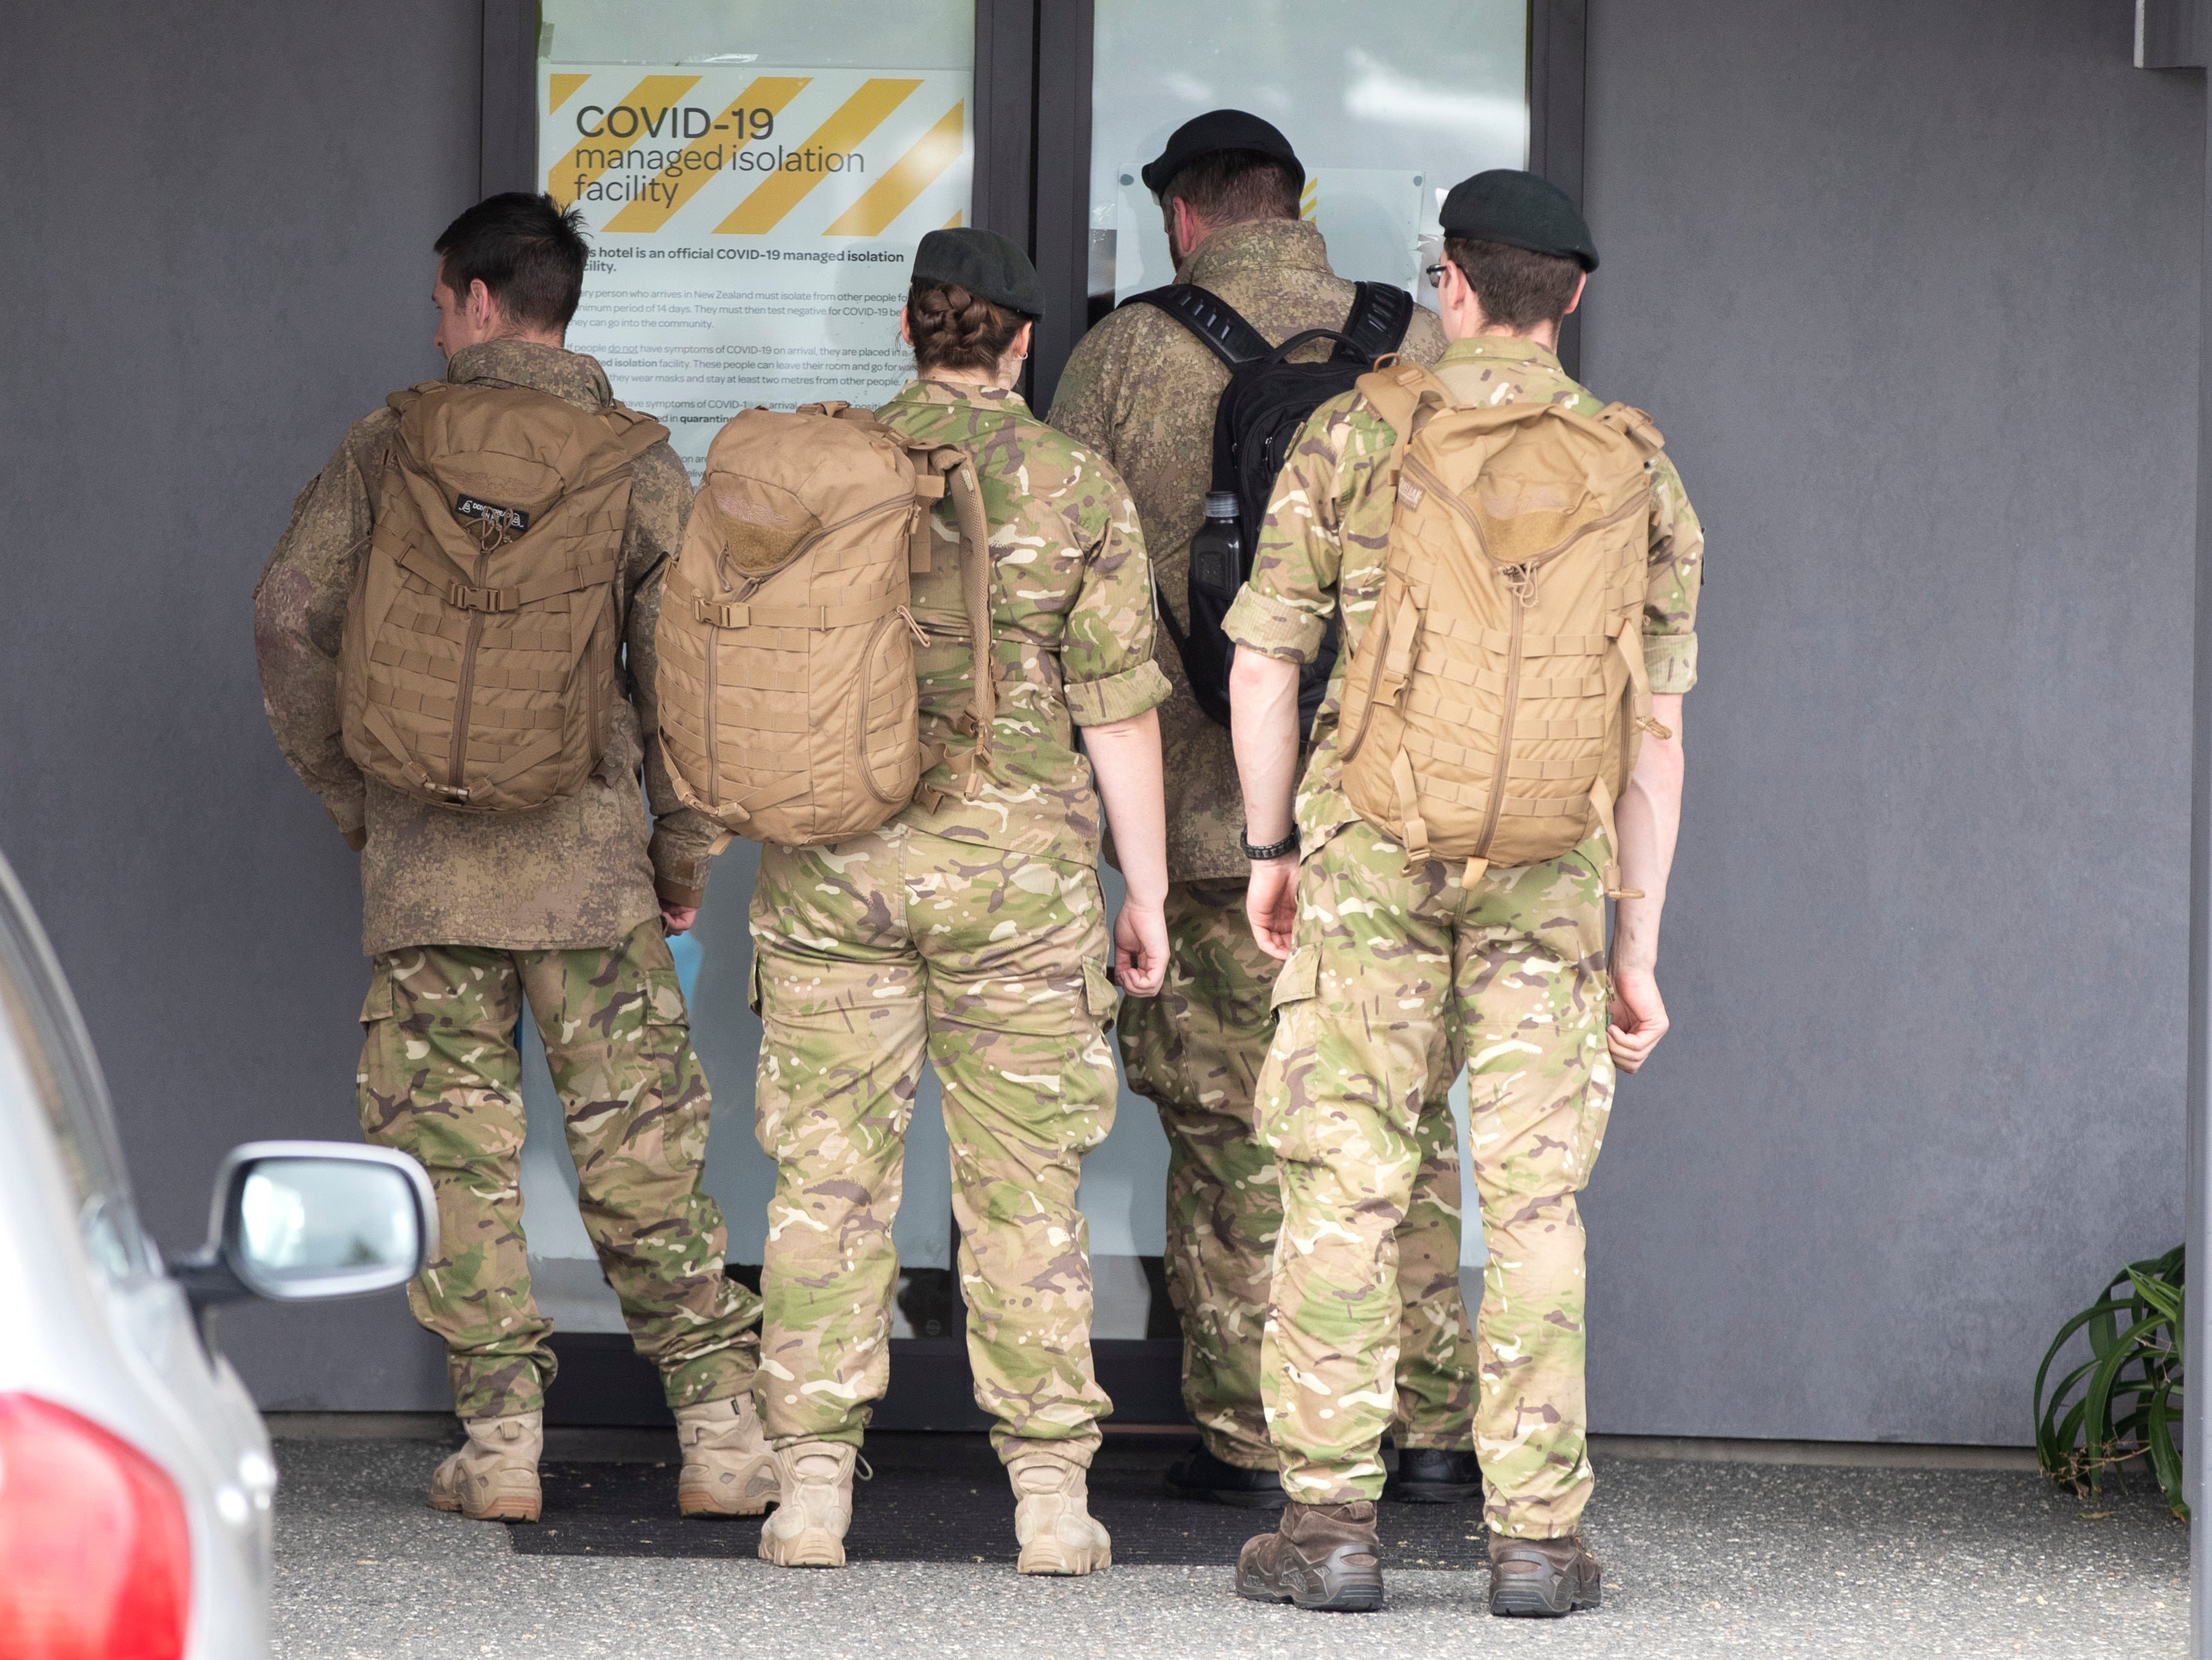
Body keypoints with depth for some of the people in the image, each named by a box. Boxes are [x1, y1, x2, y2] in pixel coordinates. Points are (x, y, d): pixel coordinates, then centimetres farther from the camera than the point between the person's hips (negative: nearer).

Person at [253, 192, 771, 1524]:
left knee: (454, 1149, 6)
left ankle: (501, 1439, 3)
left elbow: (291, 616, -1)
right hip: (587, 856, 0)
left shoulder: (392, 446, 2)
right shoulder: (632, 459, 2)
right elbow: (683, 661, -2)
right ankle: (722, 1429, 1)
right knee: (638, 1145, 4)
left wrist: (349, 791, 10)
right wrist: (685, 848, 8)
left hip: (423, 858, 0)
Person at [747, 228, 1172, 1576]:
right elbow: (1119, 710, -3)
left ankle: (814, 1487, 2)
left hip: (833, 856, 1)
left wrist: (769, 836, 21)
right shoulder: (1079, 488, -2)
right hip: (1018, 860, -1)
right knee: (1026, 1185, 5)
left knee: (829, 1174, 4)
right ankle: (1051, 1489, 4)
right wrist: (1148, 894, 4)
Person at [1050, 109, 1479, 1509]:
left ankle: (1248, 1436, 8)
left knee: (1229, 1130, 6)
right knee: (1404, 1125, 11)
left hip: (1209, 803, -2)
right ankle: (1436, 1428, 13)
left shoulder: (1128, 358, -3)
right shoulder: (1417, 350, 1)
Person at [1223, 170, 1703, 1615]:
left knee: (1345, 1187, 2)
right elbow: (1657, 732, 4)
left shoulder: (1357, 435, 0)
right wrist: (1639, 946, 8)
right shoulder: (1635, 472, 4)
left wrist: (1269, 851, 14)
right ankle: (1538, 1534, 3)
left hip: (1373, 844, -1)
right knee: (1535, 1200, 5)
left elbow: (1266, 662, 1)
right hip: (1548, 865, 1)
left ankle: (1331, 1518, 0)